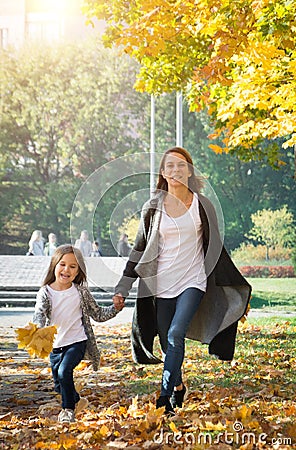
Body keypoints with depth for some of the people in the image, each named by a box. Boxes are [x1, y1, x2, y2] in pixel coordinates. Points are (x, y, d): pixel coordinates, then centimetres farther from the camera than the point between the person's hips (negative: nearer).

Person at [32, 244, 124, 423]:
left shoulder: (81, 292, -5)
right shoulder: (45, 292, -6)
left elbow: (98, 314, 6)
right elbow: (39, 314, -20)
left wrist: (115, 308, -11)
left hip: (76, 342, -3)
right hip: (55, 344, 3)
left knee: (64, 371, -24)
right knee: (59, 384, 14)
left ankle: (68, 409, -4)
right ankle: (77, 400, 44)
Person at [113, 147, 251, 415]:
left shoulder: (202, 206, 3)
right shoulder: (153, 207, 4)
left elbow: (216, 249, 10)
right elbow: (140, 249, 8)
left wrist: (237, 290, 11)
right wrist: (123, 289, 2)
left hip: (193, 281, -2)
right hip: (161, 284, 2)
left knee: (176, 334, -20)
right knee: (167, 343, 6)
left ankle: (165, 397, -16)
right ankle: (178, 387, 31)